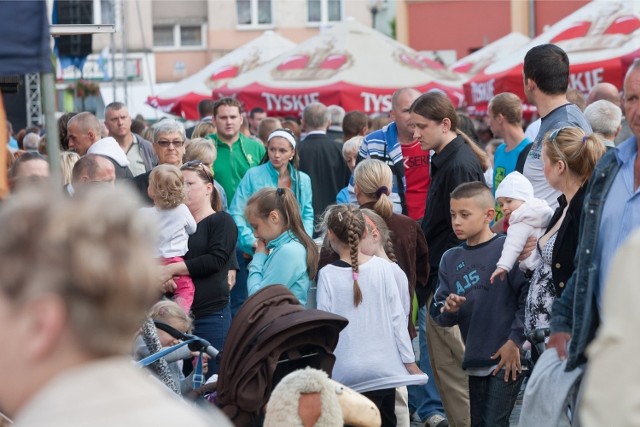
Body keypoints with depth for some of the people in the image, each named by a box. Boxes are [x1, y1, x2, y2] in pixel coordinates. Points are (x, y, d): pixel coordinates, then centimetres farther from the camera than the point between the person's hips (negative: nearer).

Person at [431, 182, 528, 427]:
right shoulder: (451, 259, 9)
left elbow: (529, 296, -13)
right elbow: (438, 314, 9)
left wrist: (515, 341, -13)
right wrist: (448, 310, -13)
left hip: (506, 359, -6)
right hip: (474, 360, 6)